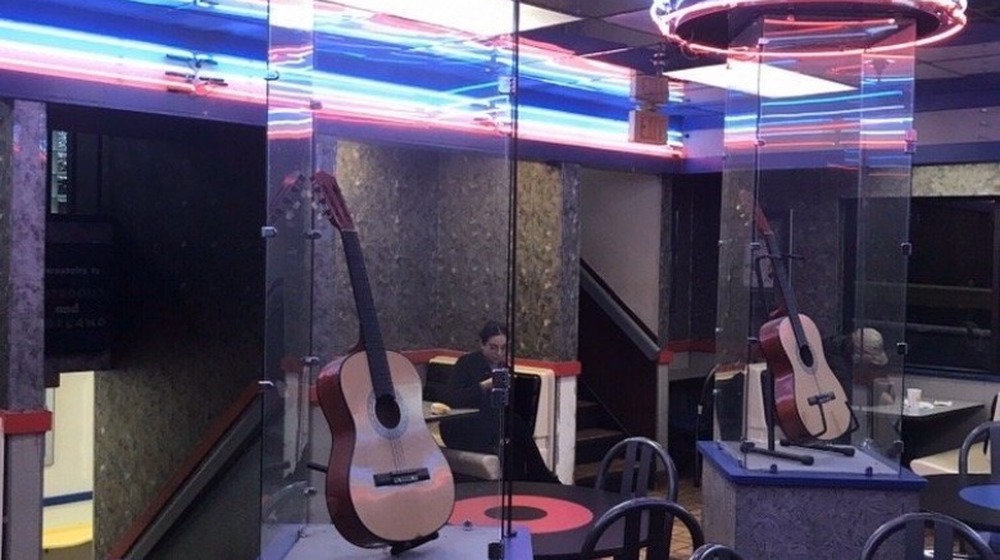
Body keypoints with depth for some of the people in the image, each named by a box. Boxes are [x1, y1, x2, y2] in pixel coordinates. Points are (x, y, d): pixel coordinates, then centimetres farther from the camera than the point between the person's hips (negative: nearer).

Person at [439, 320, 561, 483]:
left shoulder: (504, 366, 11)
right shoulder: (467, 363, -4)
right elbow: (450, 398, -19)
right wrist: (484, 385, -24)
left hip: (493, 426, 6)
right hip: (462, 431, -6)